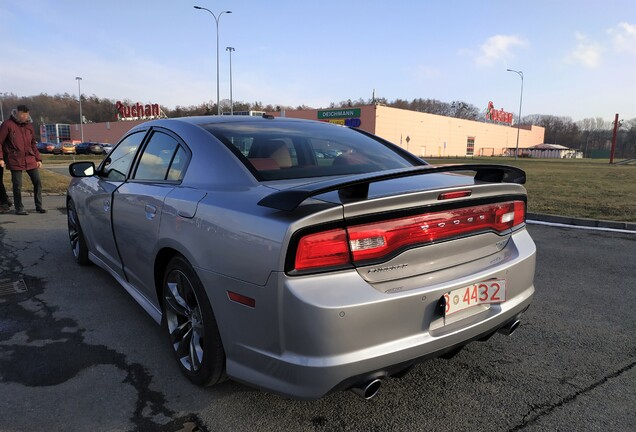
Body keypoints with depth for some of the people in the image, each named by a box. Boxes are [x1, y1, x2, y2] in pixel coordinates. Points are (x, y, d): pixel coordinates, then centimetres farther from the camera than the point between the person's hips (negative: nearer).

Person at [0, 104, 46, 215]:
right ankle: (19, 208, 13)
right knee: (17, 185, 1)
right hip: (15, 161, -5)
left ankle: (39, 206, 13)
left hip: (30, 160, 5)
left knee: (37, 182, 2)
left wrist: (38, 159, 13)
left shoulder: (29, 126, 13)